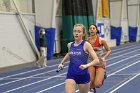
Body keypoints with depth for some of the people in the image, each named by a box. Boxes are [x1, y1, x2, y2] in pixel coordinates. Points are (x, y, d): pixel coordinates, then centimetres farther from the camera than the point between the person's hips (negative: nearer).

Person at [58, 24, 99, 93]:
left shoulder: (86, 45, -11)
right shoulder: (70, 45, 3)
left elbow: (96, 60, -17)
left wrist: (86, 65, -32)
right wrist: (62, 62, 19)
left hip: (83, 75, -2)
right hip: (71, 75, 3)